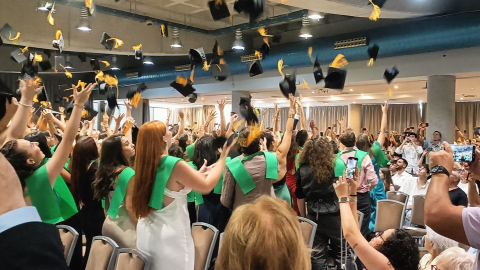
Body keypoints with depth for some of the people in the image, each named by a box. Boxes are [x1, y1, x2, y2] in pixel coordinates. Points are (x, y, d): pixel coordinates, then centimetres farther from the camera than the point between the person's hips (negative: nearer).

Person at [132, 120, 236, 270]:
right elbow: (207, 186, -14)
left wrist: (198, 173, 14)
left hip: (146, 232, 8)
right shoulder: (174, 164, -22)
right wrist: (222, 158, -5)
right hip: (169, 236, -7)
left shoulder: (145, 163, 1)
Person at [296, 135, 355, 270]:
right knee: (342, 253, 13)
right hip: (336, 215, 0)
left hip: (314, 217, 0)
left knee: (317, 254, 9)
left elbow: (300, 198, 3)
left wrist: (304, 217, 15)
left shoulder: (302, 171, -4)